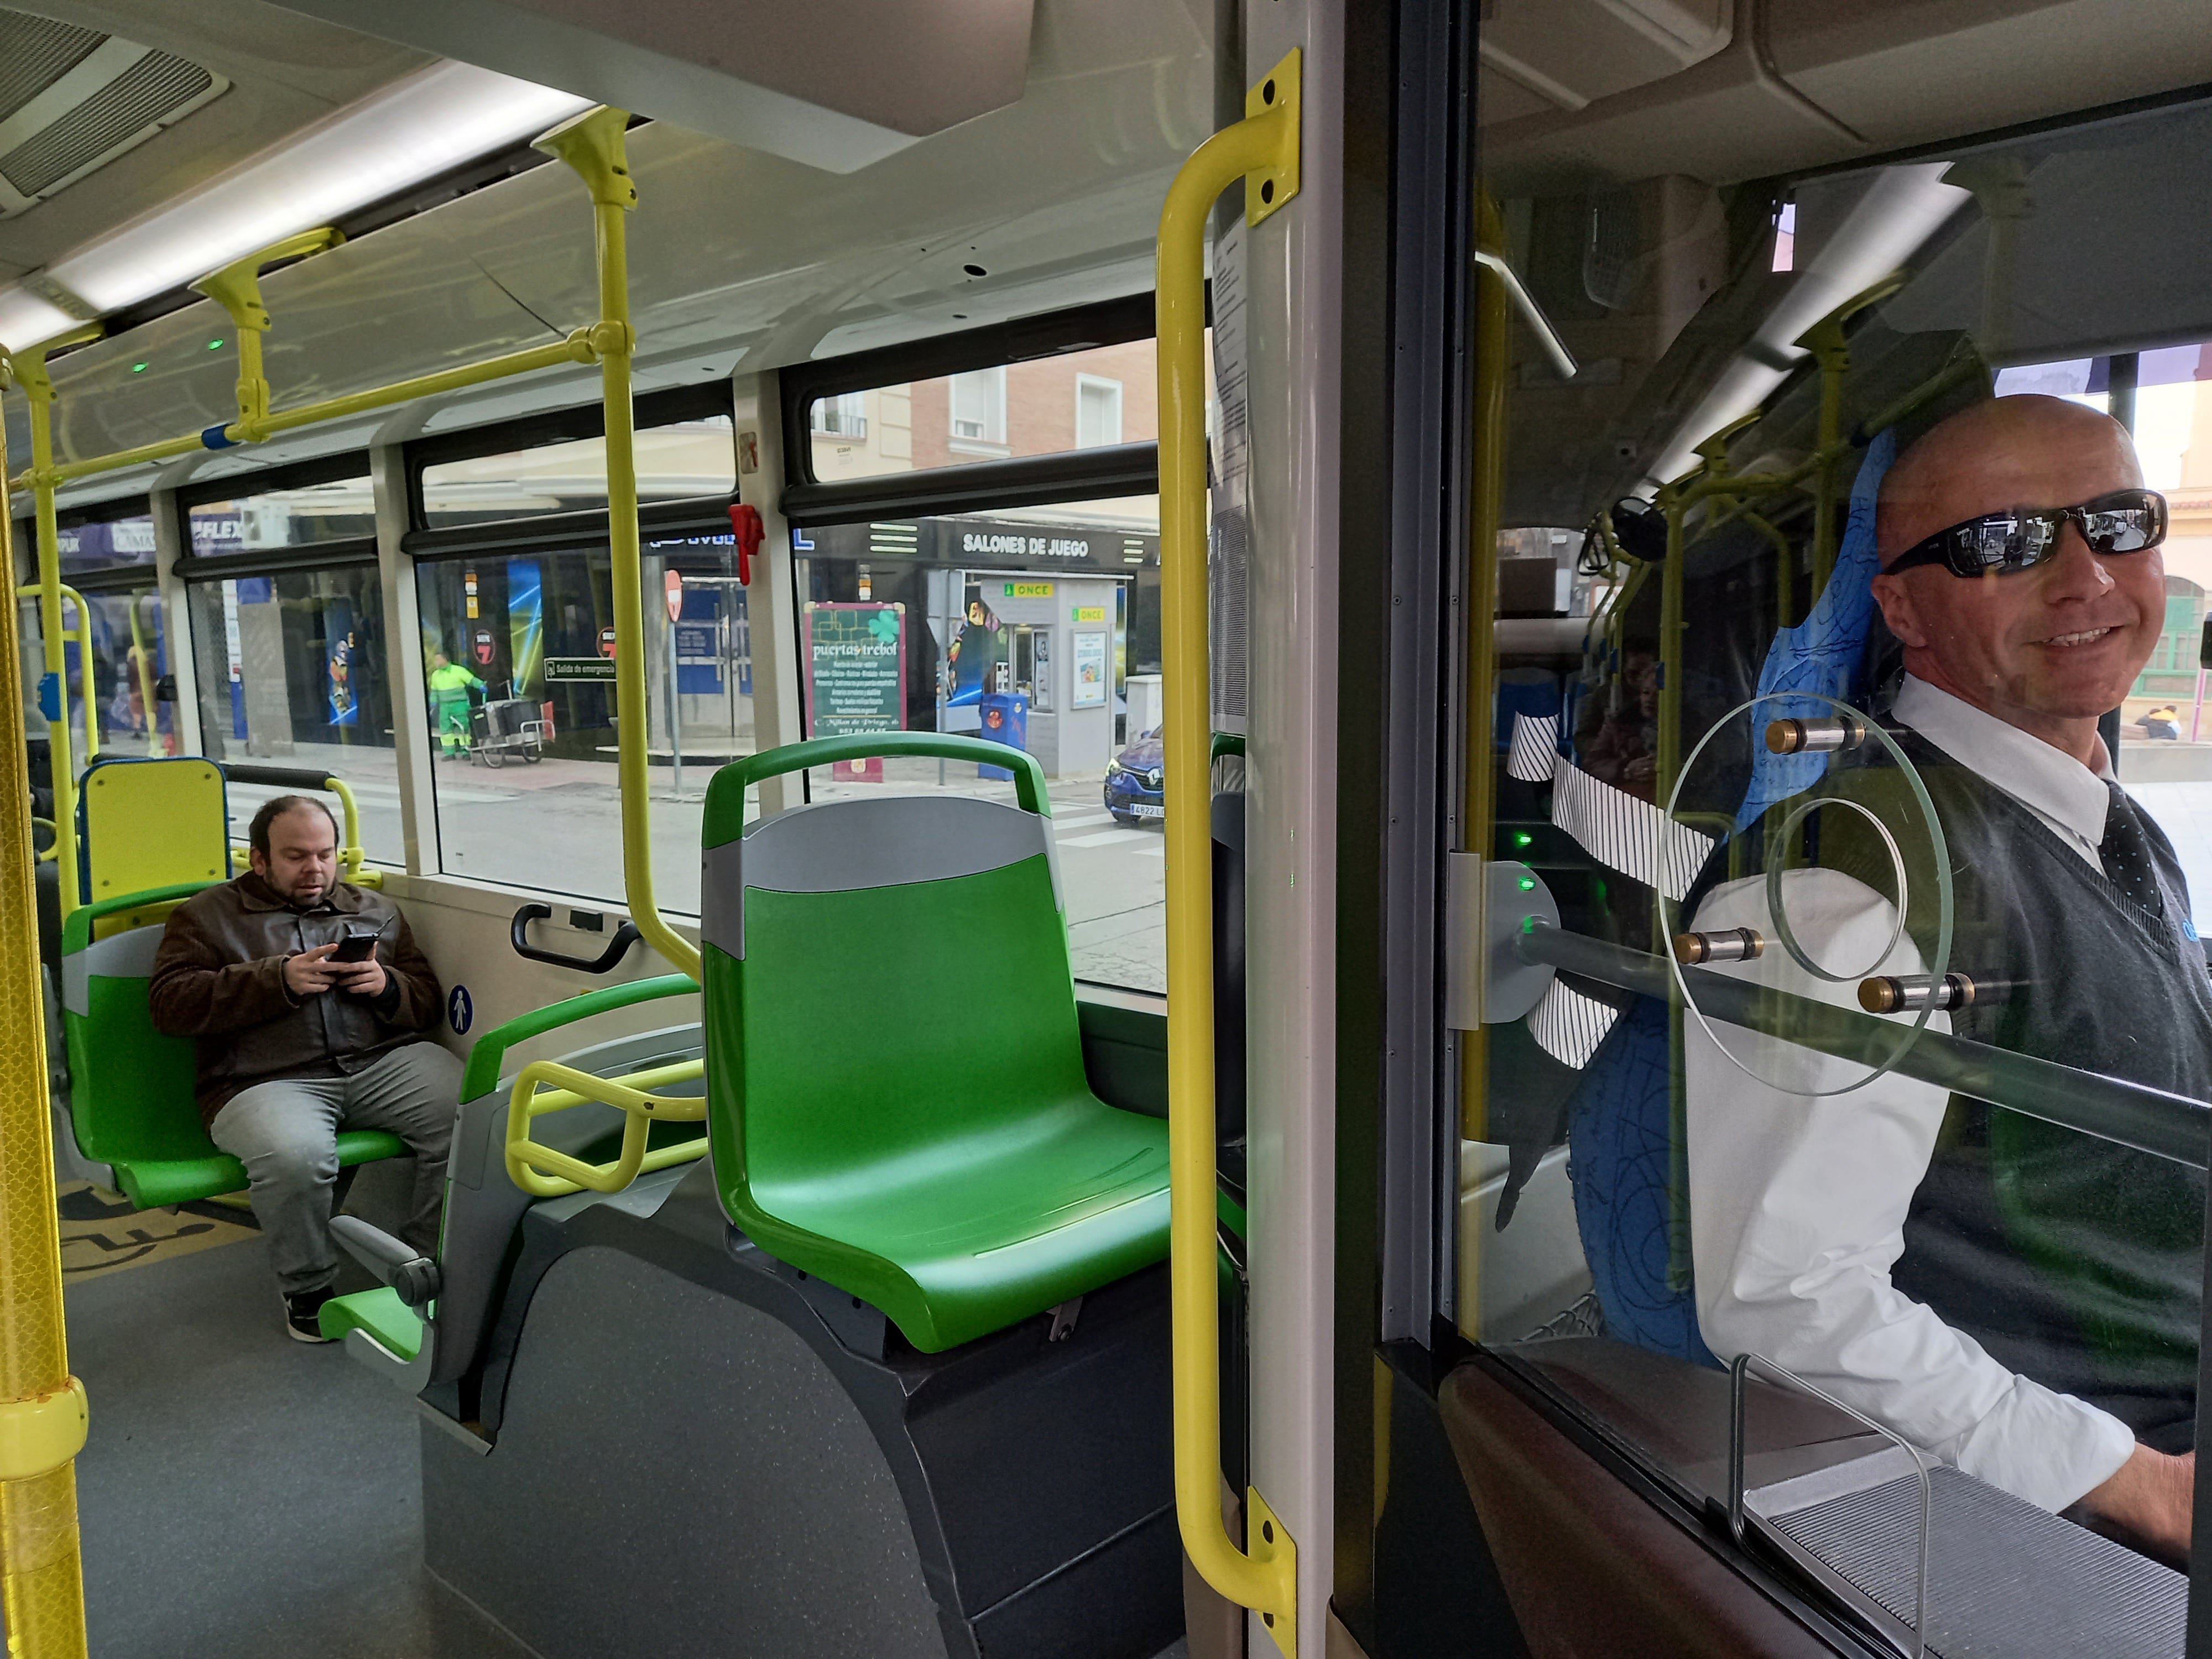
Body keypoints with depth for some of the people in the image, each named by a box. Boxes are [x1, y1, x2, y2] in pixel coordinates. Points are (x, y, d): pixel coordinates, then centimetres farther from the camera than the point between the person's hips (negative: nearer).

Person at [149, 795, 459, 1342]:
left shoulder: (375, 911, 24)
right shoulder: (209, 915, 16)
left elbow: (428, 1003, 23)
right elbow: (169, 1003, 0)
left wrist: (387, 987, -1)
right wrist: (280, 980, -11)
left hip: (383, 1060, 3)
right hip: (266, 1079, -3)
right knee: (293, 1156, -36)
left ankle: (429, 1260, -5)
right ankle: (307, 1288, -6)